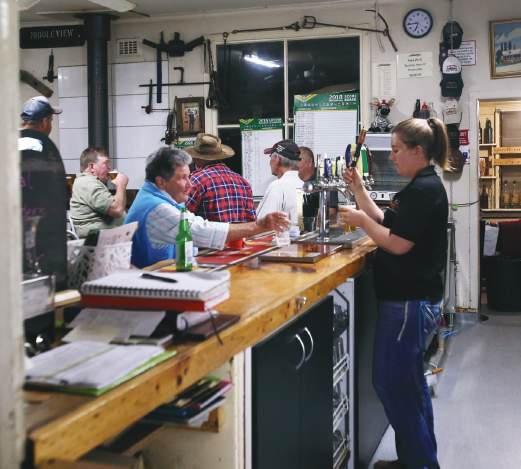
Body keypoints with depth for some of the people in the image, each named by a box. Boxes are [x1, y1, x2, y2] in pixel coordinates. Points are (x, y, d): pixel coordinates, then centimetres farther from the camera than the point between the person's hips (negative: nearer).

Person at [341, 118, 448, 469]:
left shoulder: (425, 189, -18)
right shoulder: (422, 187, 14)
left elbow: (398, 244, -22)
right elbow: (386, 223, 16)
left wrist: (361, 221, -10)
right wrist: (359, 190, 9)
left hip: (410, 301, -11)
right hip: (412, 297, 11)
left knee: (392, 382, -3)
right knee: (408, 382, 18)